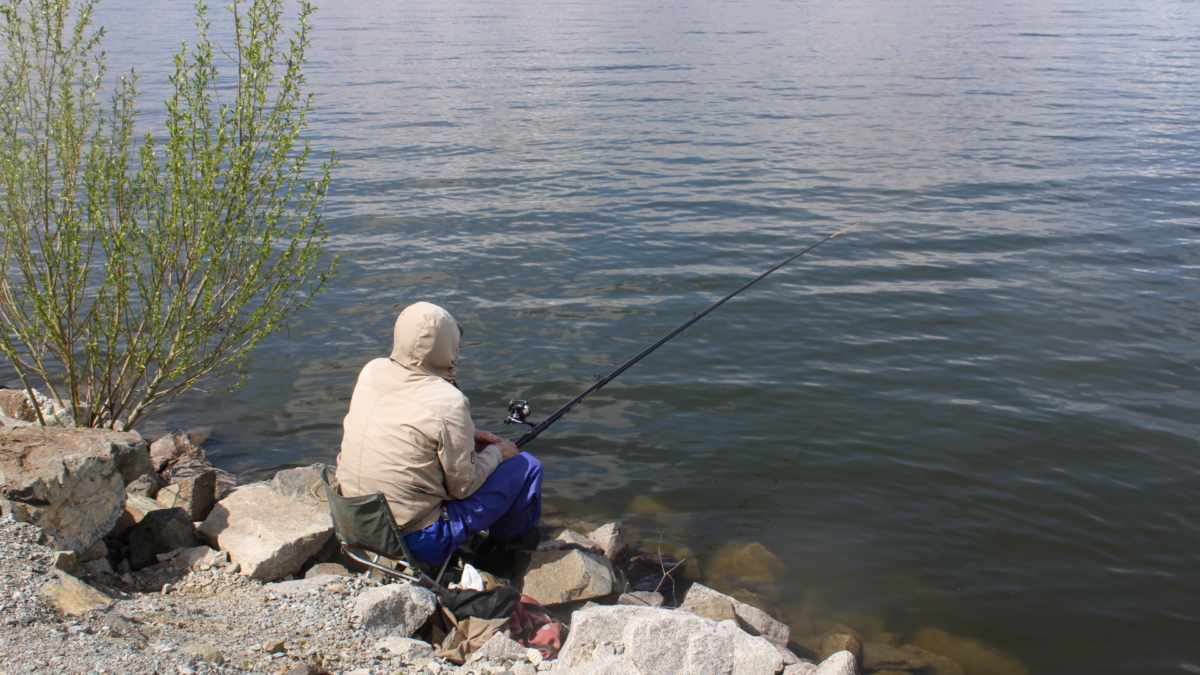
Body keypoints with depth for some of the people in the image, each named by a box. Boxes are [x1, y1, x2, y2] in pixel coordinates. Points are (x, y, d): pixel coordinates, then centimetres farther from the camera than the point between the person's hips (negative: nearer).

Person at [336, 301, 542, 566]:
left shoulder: (371, 371, -4)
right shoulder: (448, 403, -24)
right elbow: (464, 487, -14)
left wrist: (466, 437, 13)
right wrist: (496, 453, 5)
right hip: (418, 542, -7)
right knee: (527, 467, 4)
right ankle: (508, 536, 31)